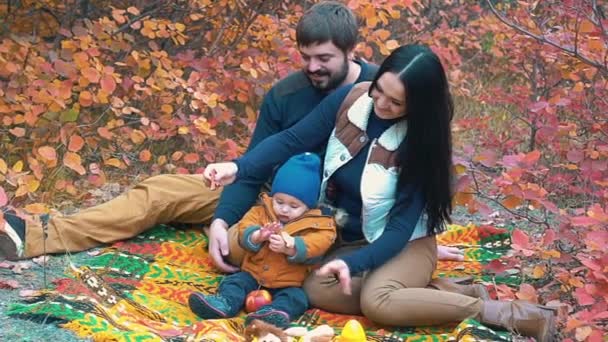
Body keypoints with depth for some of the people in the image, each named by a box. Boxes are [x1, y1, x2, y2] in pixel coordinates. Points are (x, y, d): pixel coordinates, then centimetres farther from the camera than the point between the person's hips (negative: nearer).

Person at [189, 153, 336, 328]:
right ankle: (224, 303, -43)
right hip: (252, 274, 4)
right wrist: (258, 236, -29)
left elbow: (314, 246, -19)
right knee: (235, 281, -18)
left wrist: (290, 247, -37)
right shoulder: (261, 212, 6)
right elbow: (244, 229, -5)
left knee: (295, 296, -30)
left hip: (288, 283, -3)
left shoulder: (316, 223, -4)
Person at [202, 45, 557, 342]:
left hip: (404, 242, -4)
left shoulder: (421, 142, -22)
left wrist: (354, 263, -39)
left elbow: (402, 226, -23)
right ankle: (423, 288, -11)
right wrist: (239, 168, -25)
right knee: (318, 291, -26)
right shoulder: (349, 100, -12)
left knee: (377, 302, -35)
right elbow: (292, 140, -9)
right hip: (347, 236, 5)